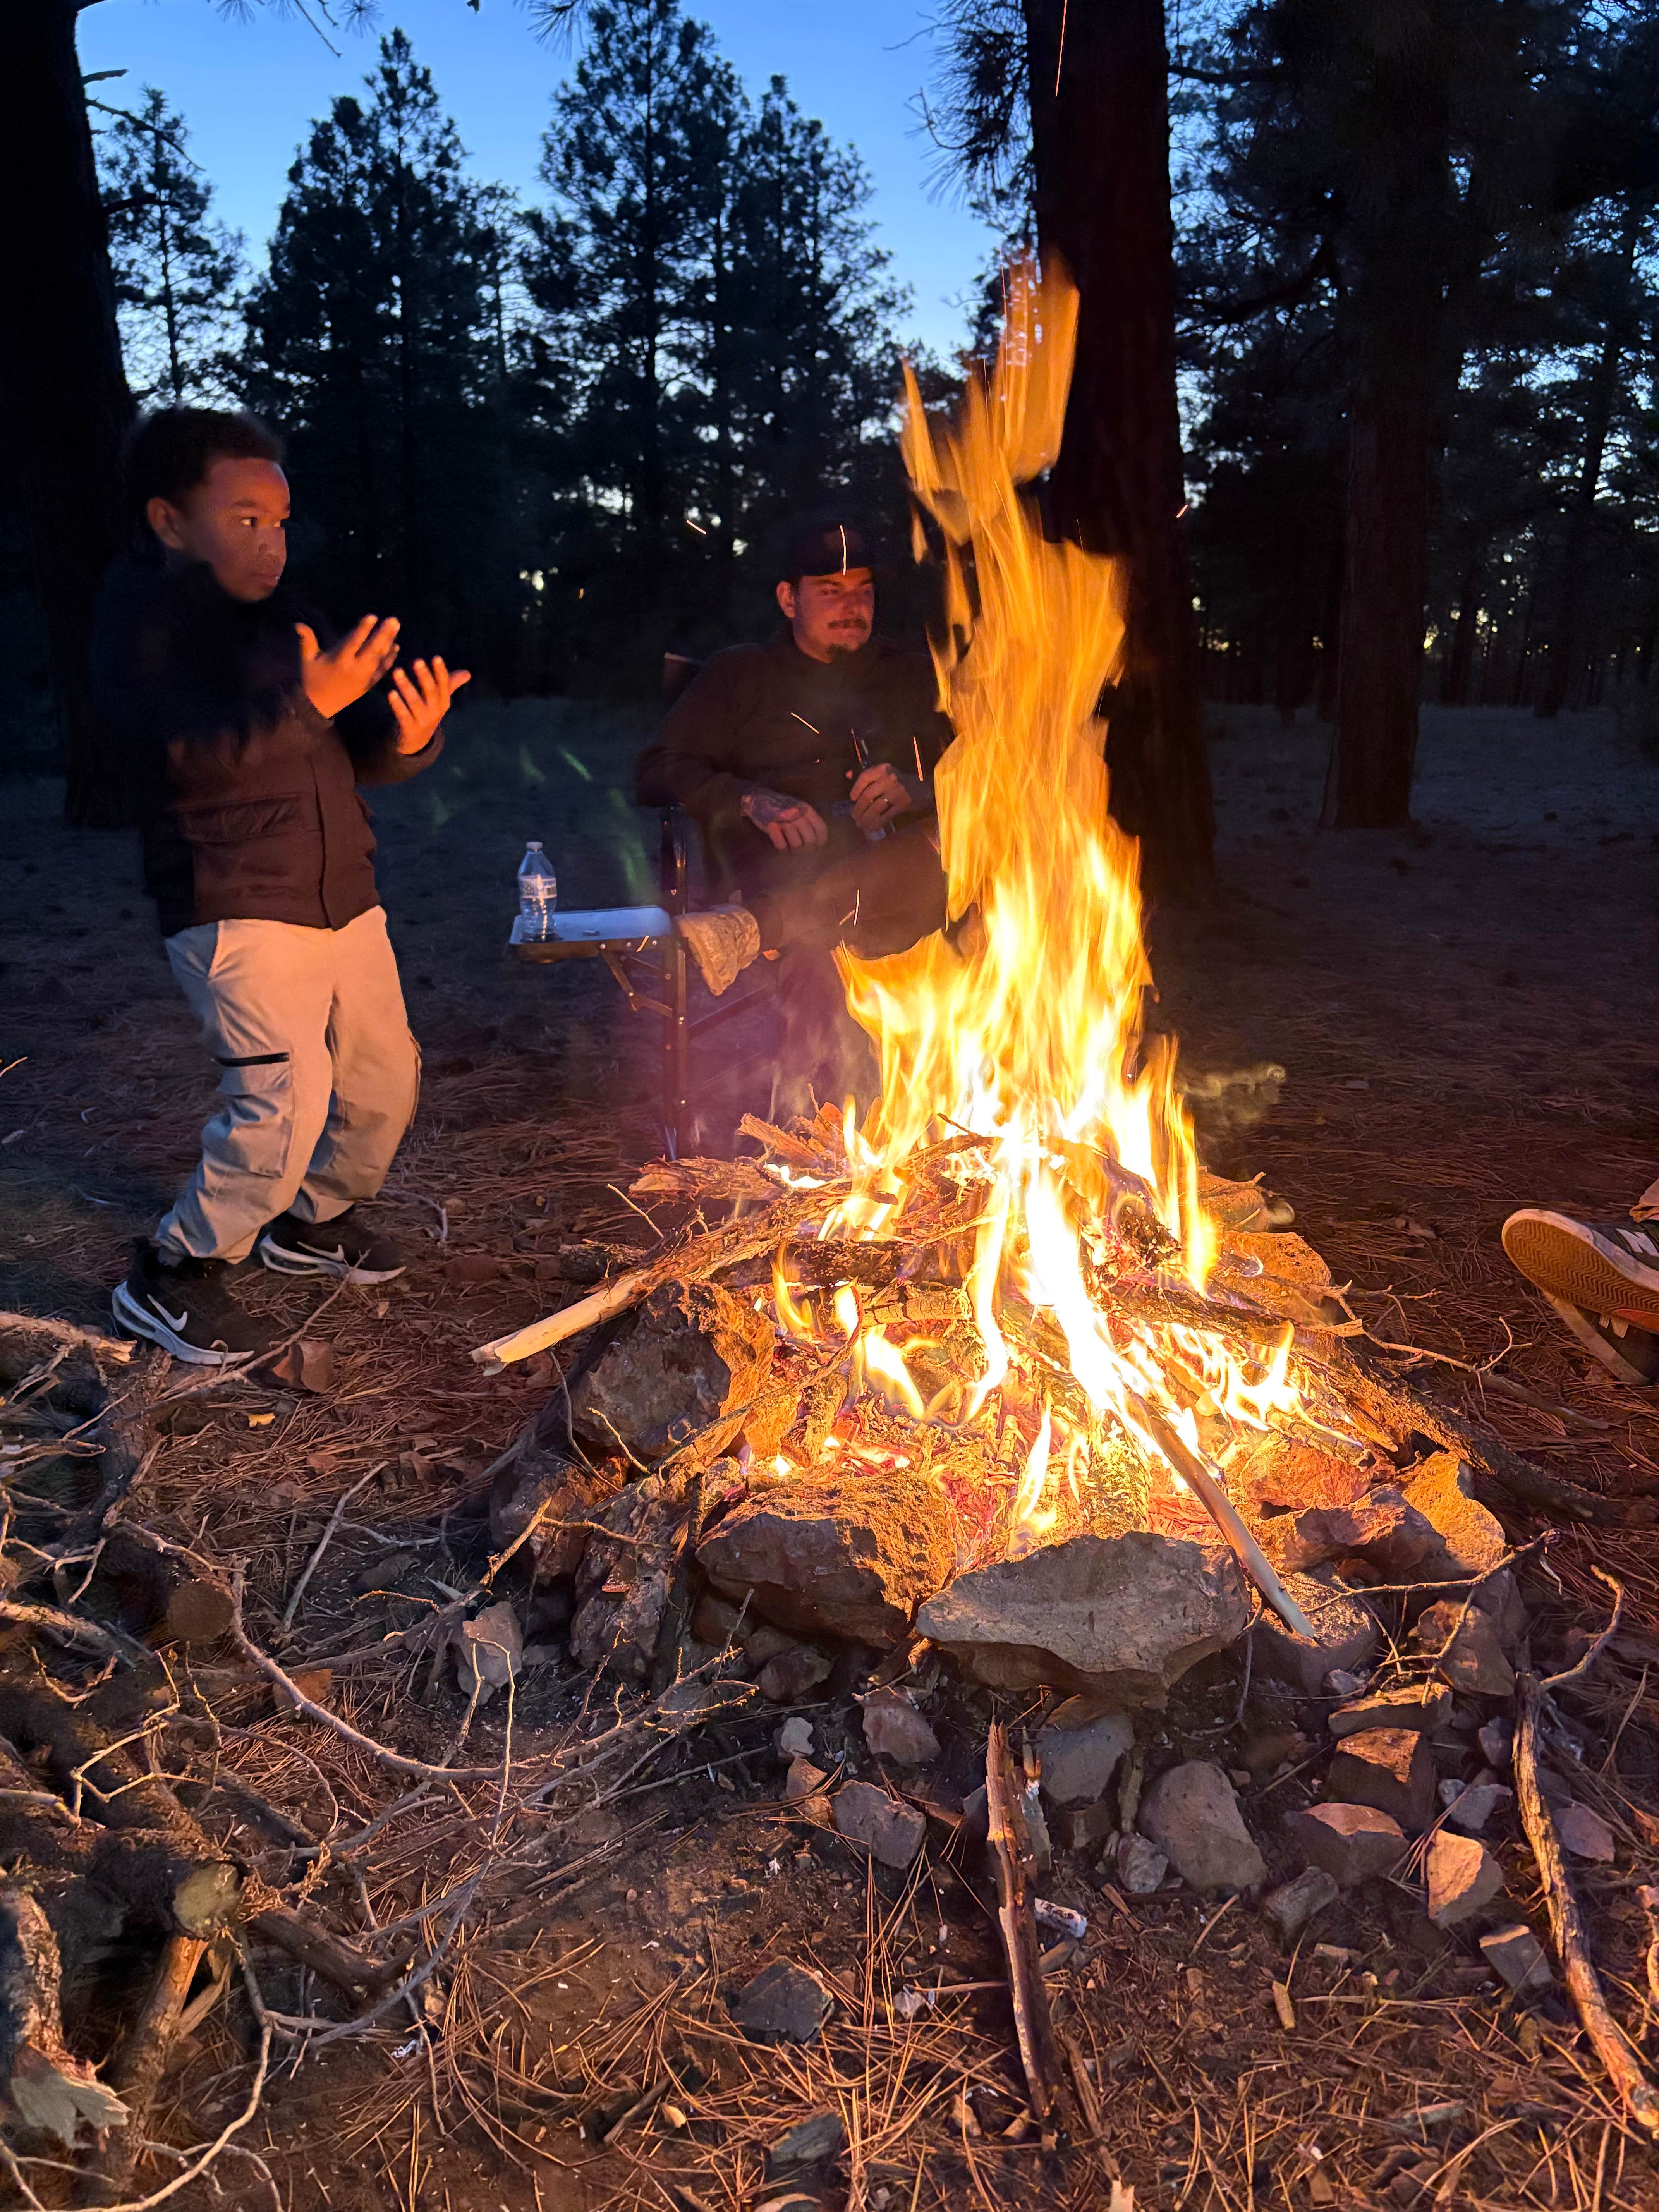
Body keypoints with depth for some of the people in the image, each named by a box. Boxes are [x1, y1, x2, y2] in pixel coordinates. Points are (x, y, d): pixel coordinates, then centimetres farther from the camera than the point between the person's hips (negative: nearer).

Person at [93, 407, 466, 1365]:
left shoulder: (281, 612, 14)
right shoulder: (141, 617, -5)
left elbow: (355, 752, 14)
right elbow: (188, 756, -21)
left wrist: (408, 736, -9)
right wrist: (308, 700, -31)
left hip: (343, 899, 8)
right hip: (237, 908, -7)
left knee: (386, 1080, 11)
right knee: (285, 1098, -19)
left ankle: (313, 1220, 36)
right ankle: (173, 1277, 1)